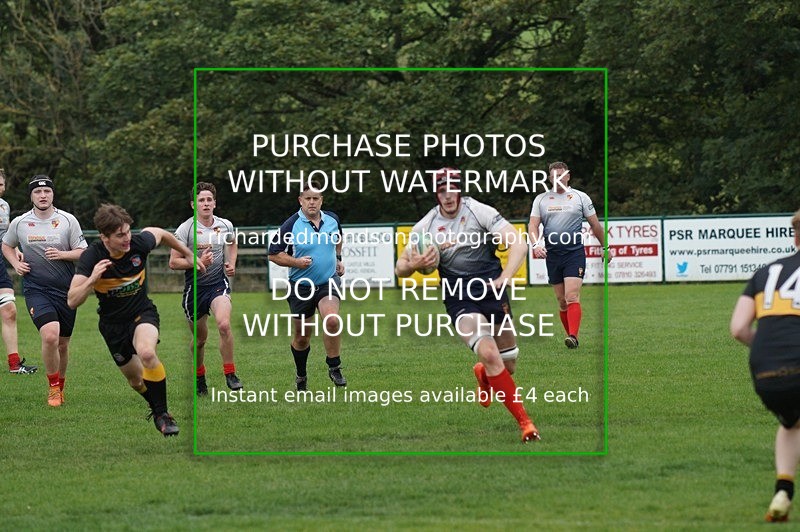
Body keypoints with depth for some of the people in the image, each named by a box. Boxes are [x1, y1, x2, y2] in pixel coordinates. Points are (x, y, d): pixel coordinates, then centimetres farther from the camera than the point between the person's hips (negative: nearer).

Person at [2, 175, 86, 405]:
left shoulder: (68, 220, 0)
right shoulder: (19, 223, 2)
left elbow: (82, 252, 4)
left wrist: (62, 254, -15)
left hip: (65, 289, 2)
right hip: (35, 289, -2)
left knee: (63, 343, 8)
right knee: (50, 335, -22)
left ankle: (60, 386, 30)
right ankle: (53, 388, -5)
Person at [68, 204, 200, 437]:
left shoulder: (139, 244, -21)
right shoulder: (92, 256, -25)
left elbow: (160, 233, 6)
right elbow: (72, 301, -30)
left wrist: (189, 254, 19)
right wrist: (92, 280, -47)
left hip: (142, 312, -1)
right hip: (113, 323, 1)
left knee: (146, 353, -32)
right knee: (135, 378, 12)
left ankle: (162, 413, -17)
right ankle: (156, 407, 45)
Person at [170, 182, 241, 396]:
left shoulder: (225, 225, 2)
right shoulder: (185, 229, -9)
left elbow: (232, 244, 26)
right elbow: (173, 262, -9)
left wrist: (231, 264, 8)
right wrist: (198, 262, -22)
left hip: (218, 283, 1)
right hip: (194, 287, -1)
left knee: (224, 325, -25)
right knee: (200, 338, 10)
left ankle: (230, 374, -12)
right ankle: (199, 376, 36)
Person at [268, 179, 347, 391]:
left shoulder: (332, 219, 0)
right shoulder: (291, 225, -13)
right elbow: (273, 253, -8)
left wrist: (338, 259, 16)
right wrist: (296, 262, -20)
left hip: (328, 282, 1)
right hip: (301, 285, -1)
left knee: (332, 320, -24)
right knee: (301, 336, 9)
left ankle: (334, 367, -8)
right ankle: (301, 375, 33)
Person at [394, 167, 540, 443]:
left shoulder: (480, 212, -7)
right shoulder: (425, 226, 1)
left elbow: (519, 244, -13)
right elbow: (400, 268, 8)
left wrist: (504, 279, -27)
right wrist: (413, 265, -17)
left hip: (492, 292, 1)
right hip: (460, 300, -1)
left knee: (508, 366, 7)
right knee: (489, 354, -24)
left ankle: (483, 374, 47)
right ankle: (524, 421, -20)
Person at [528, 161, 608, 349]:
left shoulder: (580, 197, 5)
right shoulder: (541, 199, 10)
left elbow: (595, 225, 11)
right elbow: (533, 224, 3)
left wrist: (605, 247, 14)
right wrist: (536, 245, -15)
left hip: (575, 252, -3)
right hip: (552, 254, 3)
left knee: (572, 296, -17)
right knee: (561, 300, 6)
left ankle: (573, 337, -26)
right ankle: (571, 336, 16)